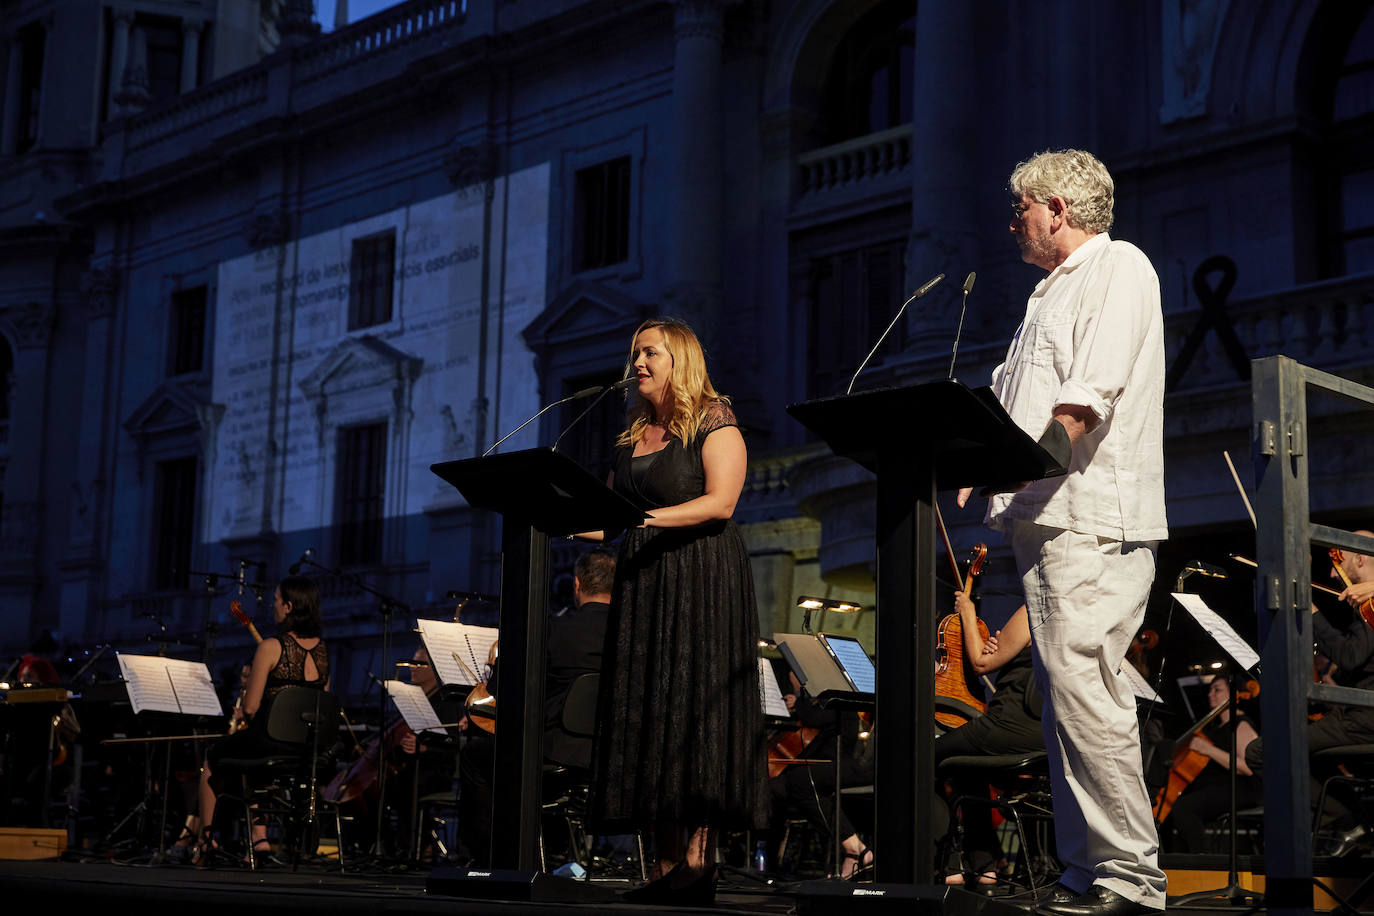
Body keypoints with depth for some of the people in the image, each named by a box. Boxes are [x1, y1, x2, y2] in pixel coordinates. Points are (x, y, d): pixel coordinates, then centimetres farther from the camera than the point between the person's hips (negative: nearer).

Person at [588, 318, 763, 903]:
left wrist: (651, 518, -24)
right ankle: (667, 860, 1)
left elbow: (720, 502, -14)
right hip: (641, 583, 7)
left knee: (694, 704, -11)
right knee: (646, 710, 0)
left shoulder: (714, 422, -1)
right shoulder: (633, 432, 19)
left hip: (701, 579, -7)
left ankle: (698, 858, -11)